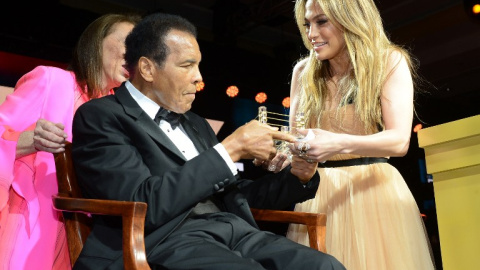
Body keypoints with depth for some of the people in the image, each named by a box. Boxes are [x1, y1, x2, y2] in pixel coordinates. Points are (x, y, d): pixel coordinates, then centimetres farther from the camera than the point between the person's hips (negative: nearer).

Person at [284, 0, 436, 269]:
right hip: (319, 192, 3)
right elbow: (296, 136, 10)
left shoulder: (389, 62, -5)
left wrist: (339, 143, -32)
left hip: (373, 190, -3)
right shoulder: (304, 72, 6)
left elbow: (399, 140, -15)